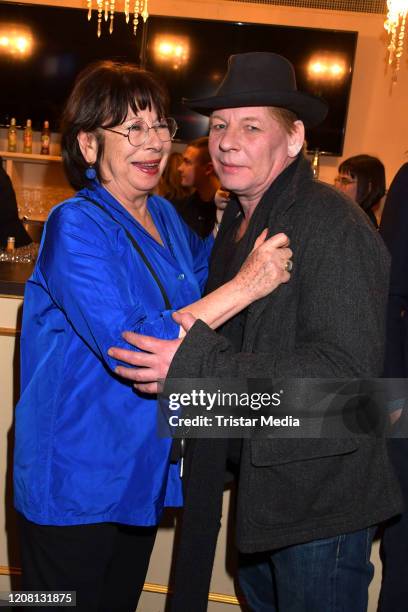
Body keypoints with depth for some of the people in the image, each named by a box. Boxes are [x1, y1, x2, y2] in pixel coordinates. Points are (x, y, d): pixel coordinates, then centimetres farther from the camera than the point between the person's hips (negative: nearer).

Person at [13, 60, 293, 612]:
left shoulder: (165, 216, 4)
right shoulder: (76, 225, -20)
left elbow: (198, 277, 24)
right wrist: (246, 285, -29)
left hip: (144, 471, 7)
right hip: (76, 483, -7)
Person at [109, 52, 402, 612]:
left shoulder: (331, 223, -21)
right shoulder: (239, 219, 8)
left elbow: (347, 368, -28)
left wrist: (197, 367, -32)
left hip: (320, 496, -8)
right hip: (262, 482, 8)